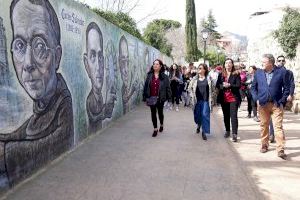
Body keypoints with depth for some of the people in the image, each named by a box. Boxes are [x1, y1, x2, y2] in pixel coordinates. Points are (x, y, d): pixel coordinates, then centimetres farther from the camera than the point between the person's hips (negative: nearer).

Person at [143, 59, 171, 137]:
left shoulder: (164, 77, -5)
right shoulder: (149, 76, 1)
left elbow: (167, 87, -2)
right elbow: (146, 86, 2)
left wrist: (168, 97, -5)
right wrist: (145, 97, -1)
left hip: (160, 99, -2)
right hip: (151, 98, 2)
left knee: (160, 112, 15)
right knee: (153, 113, 8)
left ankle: (161, 125, 42)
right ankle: (155, 129, 21)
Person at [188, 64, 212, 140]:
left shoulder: (208, 78, 0)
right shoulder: (195, 78, 3)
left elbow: (210, 89, 3)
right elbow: (190, 88, 11)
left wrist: (210, 99, -2)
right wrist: (193, 95, 4)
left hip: (205, 100, -2)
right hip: (197, 100, 2)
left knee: (205, 115, -8)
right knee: (197, 115, 12)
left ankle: (204, 132, 1)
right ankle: (198, 125, 44)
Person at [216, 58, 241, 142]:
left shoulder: (236, 74, 0)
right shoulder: (221, 74, 9)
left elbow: (238, 85, -6)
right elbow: (217, 85, 4)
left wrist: (229, 85, -20)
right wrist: (223, 86, -16)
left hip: (233, 98, -3)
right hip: (224, 98, 3)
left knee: (233, 116, -7)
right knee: (226, 116, 12)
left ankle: (234, 134, -5)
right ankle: (227, 131, 28)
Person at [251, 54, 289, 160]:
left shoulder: (281, 71, -3)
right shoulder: (258, 72, 5)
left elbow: (286, 88, 1)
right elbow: (253, 87, 12)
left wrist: (282, 101, -6)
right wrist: (256, 99, 0)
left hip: (276, 104, -3)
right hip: (262, 104, 3)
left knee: (278, 127, -4)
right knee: (264, 126, 12)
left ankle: (280, 150, 0)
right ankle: (264, 145, 26)